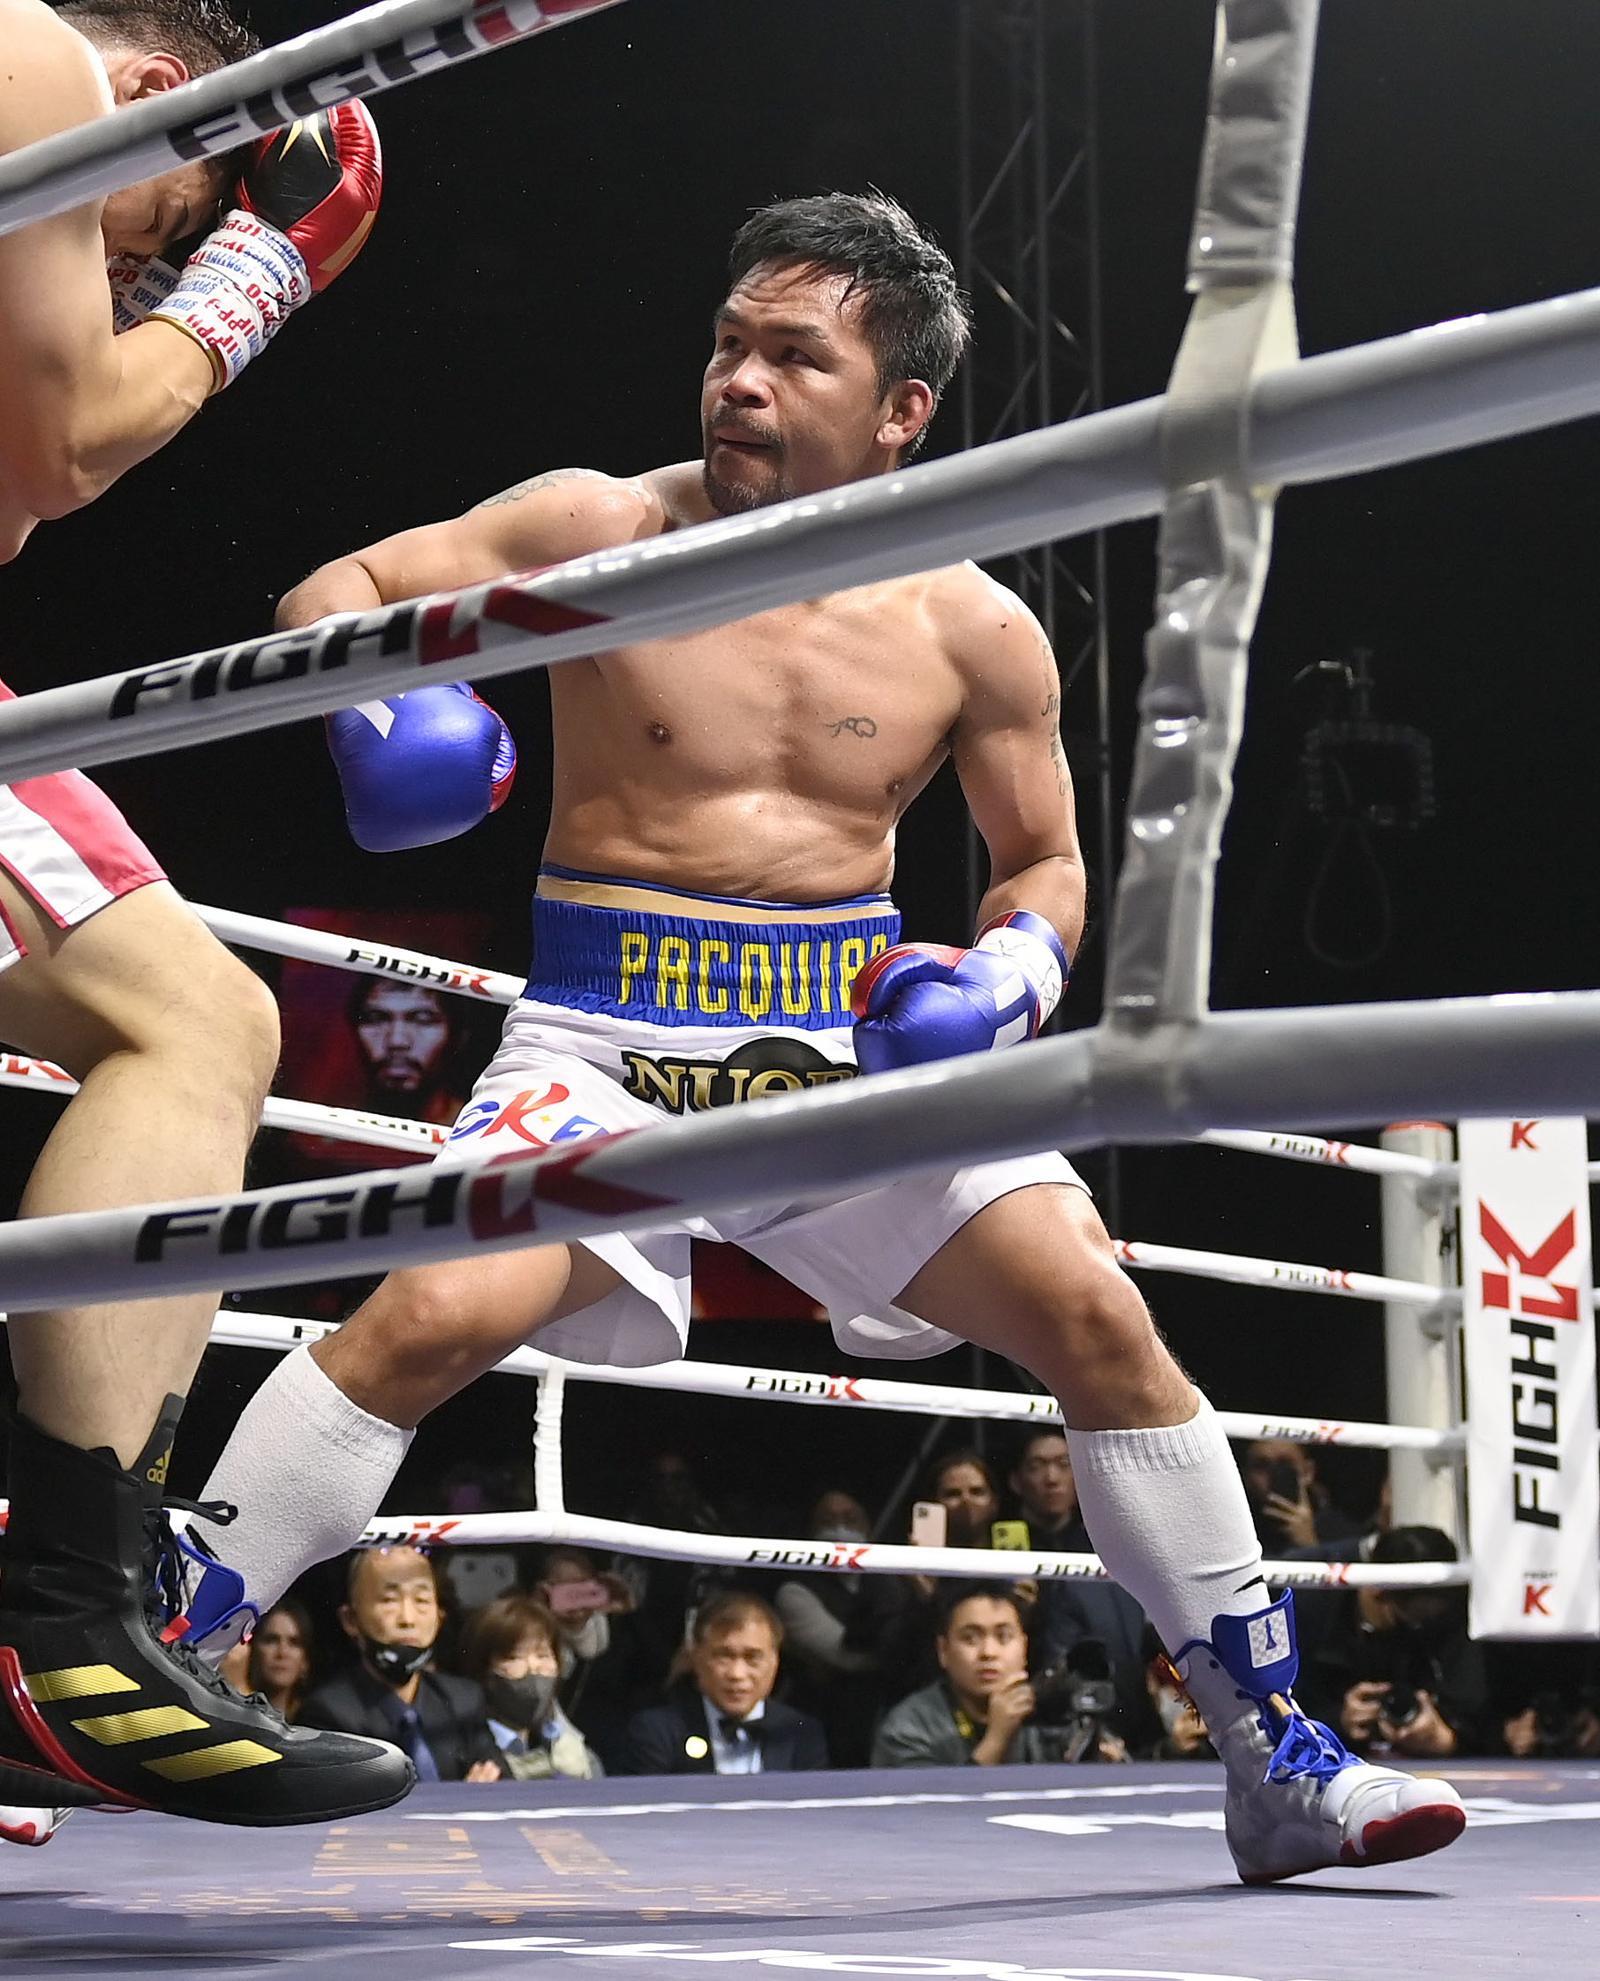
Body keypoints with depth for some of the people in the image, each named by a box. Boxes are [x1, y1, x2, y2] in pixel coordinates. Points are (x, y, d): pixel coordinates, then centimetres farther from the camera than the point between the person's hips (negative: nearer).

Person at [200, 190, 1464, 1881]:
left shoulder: (974, 631, 2)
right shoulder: (598, 532, -2)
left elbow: (1044, 865, 14)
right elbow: (337, 589, 2)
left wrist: (1013, 969, -8)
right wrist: (376, 704, -20)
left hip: (854, 1042, 2)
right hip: (611, 1039, -2)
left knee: (1096, 1315, -10)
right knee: (430, 1318, -26)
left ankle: (1273, 1757, 3)